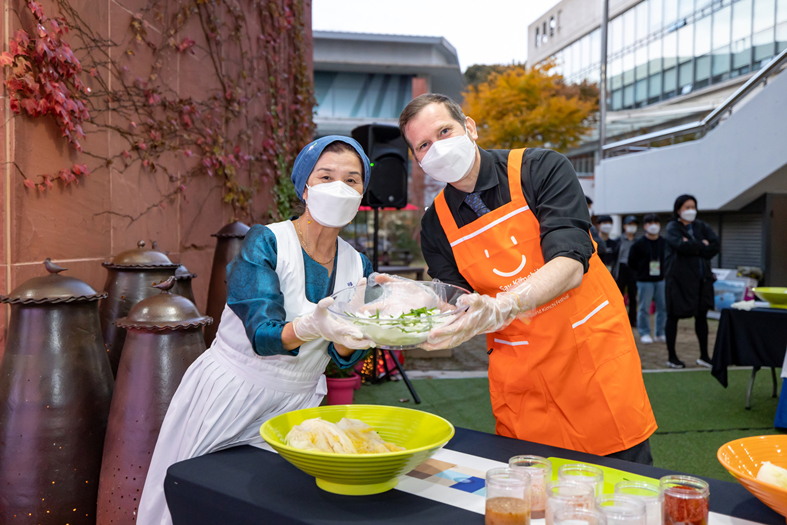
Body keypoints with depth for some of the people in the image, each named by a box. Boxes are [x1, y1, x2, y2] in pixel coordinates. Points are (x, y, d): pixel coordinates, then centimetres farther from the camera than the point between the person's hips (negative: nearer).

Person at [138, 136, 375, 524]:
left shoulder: (357, 266, -1)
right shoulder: (266, 242, -15)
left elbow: (344, 357, -6)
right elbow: (262, 335, -25)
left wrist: (354, 331, -28)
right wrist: (311, 326, -44)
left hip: (295, 405, 4)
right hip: (228, 394, -3)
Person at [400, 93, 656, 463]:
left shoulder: (541, 170, -9)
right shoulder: (437, 226, 1)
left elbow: (570, 267, -21)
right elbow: (455, 316, -2)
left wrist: (498, 309, -38)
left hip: (595, 351, -2)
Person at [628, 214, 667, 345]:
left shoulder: (665, 243, 5)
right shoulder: (639, 244, -4)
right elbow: (631, 263, 2)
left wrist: (665, 272, 6)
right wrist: (641, 273, 0)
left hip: (661, 280, 3)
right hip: (644, 281, -3)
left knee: (663, 307, 6)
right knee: (644, 309, -1)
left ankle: (660, 334, 17)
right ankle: (644, 334, 10)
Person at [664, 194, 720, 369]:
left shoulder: (701, 226, 11)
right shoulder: (672, 227, -3)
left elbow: (716, 245, -2)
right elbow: (681, 245, -22)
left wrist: (693, 247, -13)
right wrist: (702, 245, -9)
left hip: (701, 278, 5)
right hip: (679, 278, -5)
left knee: (701, 315, 8)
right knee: (673, 316, 2)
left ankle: (704, 356, 18)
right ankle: (671, 356, 11)